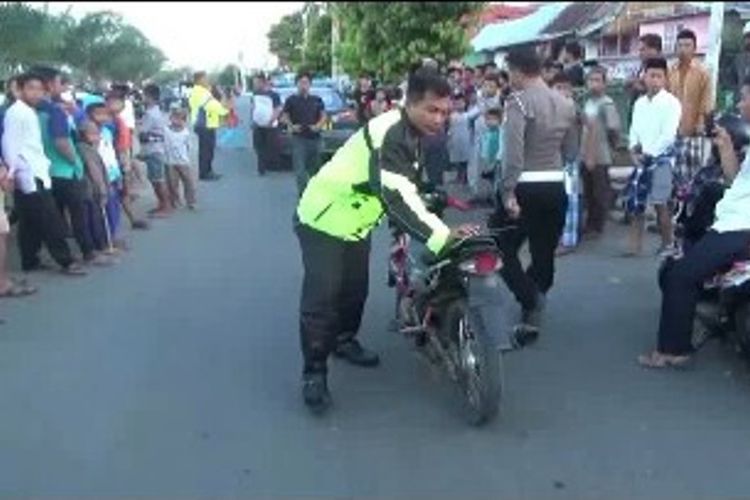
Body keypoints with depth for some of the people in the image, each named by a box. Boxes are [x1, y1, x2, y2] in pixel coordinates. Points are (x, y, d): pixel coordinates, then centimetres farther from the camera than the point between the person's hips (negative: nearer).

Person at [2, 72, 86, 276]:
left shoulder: (31, 113, 18)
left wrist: (44, 164, 11)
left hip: (37, 175, 9)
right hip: (28, 177, -9)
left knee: (31, 223, 12)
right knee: (51, 221, -7)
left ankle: (30, 261, 19)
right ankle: (66, 261, -4)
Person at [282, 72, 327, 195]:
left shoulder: (317, 100, 12)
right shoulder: (291, 100, 4)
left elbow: (323, 116, 12)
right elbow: (284, 117, 5)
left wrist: (318, 125, -8)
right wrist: (292, 126, -13)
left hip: (314, 138, 3)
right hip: (299, 138, -3)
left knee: (314, 167, 12)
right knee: (300, 167, -12)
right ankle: (303, 192, -14)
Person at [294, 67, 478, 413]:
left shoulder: (410, 132, 1)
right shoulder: (390, 135, -31)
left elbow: (409, 184, 17)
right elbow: (398, 199, -43)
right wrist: (443, 237, -50)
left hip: (354, 222, 9)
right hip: (325, 220, -9)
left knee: (355, 288, 18)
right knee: (322, 296, -9)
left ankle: (344, 340, 40)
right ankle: (314, 372, 0)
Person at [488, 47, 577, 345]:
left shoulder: (519, 101, -11)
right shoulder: (565, 104, 12)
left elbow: (513, 151, -21)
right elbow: (571, 152, 15)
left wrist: (508, 192, -21)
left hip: (526, 188, -7)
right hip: (557, 188, 7)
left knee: (502, 247, 4)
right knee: (544, 255, 12)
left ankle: (532, 300, -12)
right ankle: (531, 320, 20)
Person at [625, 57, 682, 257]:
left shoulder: (671, 103, -6)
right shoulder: (639, 103, 13)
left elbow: (668, 135, -13)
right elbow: (634, 130, 12)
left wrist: (648, 153, -13)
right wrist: (634, 150, -5)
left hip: (661, 159, -6)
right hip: (641, 159, 6)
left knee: (660, 203, -4)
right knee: (635, 202, 2)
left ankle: (667, 244, 9)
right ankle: (635, 245, 7)